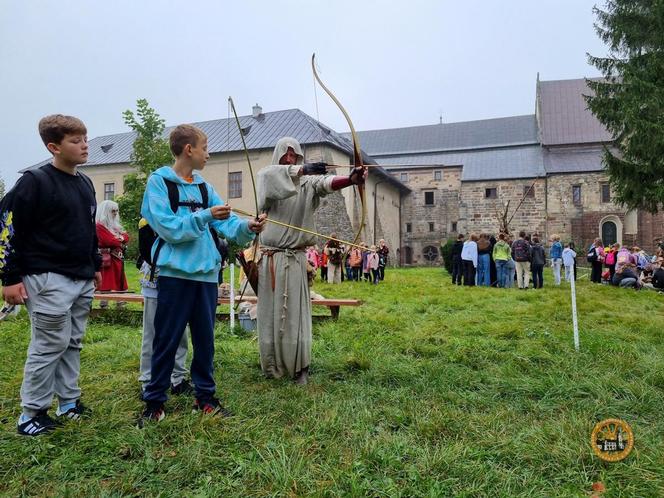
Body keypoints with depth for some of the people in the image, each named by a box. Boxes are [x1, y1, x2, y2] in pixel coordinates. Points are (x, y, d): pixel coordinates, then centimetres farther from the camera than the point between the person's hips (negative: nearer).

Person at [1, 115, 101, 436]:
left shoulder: (85, 184, 13)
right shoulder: (35, 181, -11)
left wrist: (95, 266, 23)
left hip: (82, 280, 8)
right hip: (49, 280, -7)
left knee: (73, 343, 14)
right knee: (48, 346, -1)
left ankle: (69, 402, 26)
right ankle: (31, 414, 13)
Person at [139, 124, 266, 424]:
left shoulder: (204, 187, 12)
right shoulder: (159, 181, -4)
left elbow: (227, 223, 4)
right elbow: (169, 228, -14)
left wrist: (247, 227, -15)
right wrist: (205, 216, -21)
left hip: (207, 273, 5)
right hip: (176, 272, -5)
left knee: (205, 338, 12)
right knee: (167, 340, 4)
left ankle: (204, 396, 25)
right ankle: (154, 401, 19)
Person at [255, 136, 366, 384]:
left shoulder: (308, 183, 2)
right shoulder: (266, 178, 5)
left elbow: (327, 183, -19)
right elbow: (271, 174, -19)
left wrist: (351, 179, -40)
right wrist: (303, 169, -33)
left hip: (294, 259, -1)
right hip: (269, 258, 1)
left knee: (294, 313, 0)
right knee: (270, 313, 8)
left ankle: (299, 368, 12)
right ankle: (272, 367, 25)